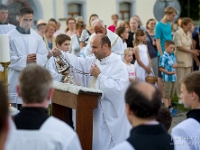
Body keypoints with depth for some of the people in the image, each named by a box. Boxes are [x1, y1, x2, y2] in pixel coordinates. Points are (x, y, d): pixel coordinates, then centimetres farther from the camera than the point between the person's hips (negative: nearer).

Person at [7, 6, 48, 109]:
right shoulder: (10, 36, -3)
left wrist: (36, 58, -16)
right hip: (16, 78, -3)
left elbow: (44, 55, 6)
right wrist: (25, 59, -17)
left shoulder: (37, 37, 9)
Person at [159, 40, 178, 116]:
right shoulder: (163, 57, -16)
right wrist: (169, 72, -23)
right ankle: (167, 109, 2)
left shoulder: (173, 56, 9)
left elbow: (175, 64, 16)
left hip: (173, 77, 8)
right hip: (167, 78, -8)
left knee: (171, 94, 18)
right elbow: (161, 68, -17)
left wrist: (175, 65, -8)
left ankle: (169, 107, 30)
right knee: (166, 94, -1)